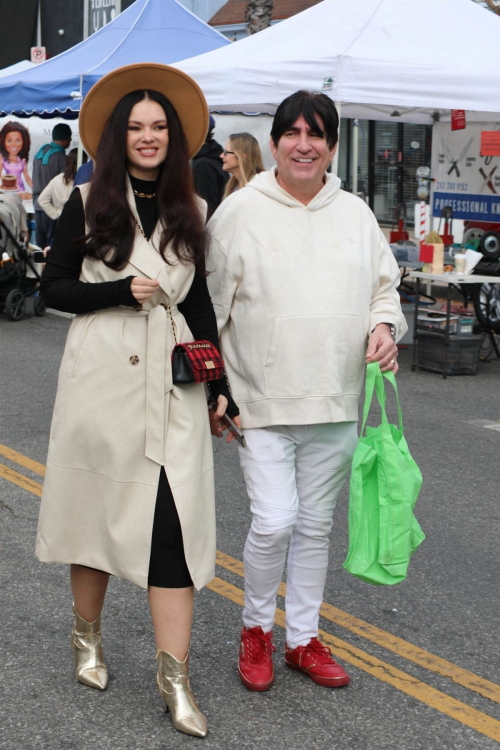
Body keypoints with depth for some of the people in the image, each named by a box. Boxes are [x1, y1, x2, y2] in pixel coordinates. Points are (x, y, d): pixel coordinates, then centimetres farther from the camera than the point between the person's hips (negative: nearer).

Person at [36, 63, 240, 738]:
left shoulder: (191, 212, 9)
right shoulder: (87, 204, 1)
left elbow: (200, 303, 13)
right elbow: (53, 289, 3)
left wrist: (220, 383, 8)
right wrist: (121, 291, -12)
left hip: (173, 378, 2)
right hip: (101, 373, -1)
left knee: (174, 518, -6)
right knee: (96, 504, 9)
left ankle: (174, 671, -3)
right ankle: (88, 634, 31)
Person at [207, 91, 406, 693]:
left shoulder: (356, 214, 8)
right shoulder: (239, 210, -4)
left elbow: (385, 286, 18)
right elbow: (211, 304, -1)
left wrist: (384, 326, -5)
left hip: (335, 403, 4)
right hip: (263, 401, -4)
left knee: (315, 524, 12)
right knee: (273, 521, -10)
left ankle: (303, 638, 27)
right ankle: (256, 627, 17)